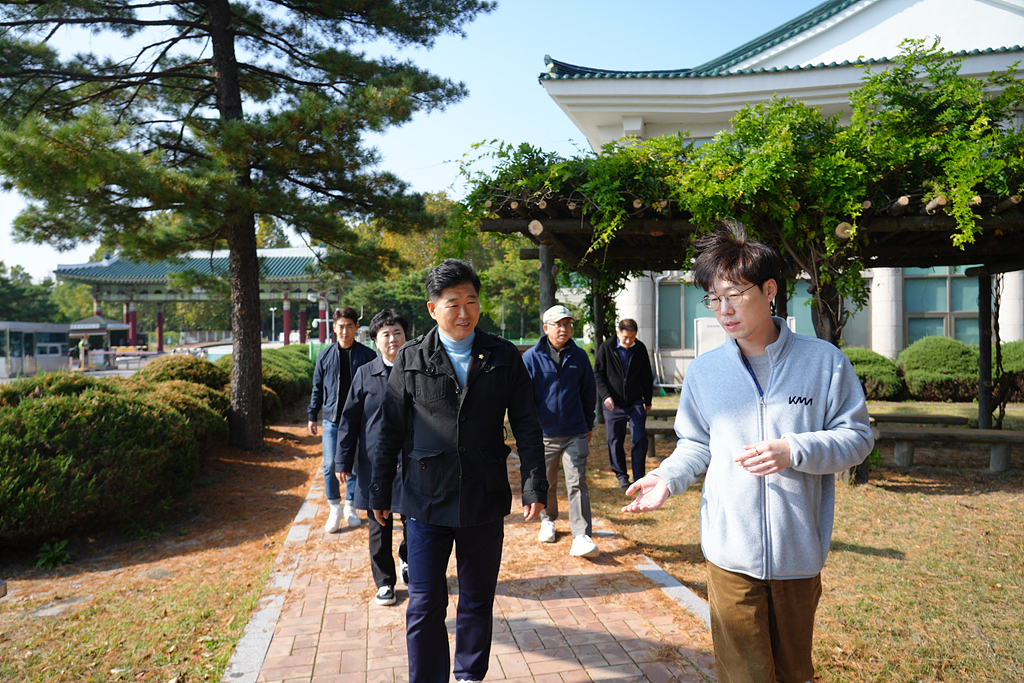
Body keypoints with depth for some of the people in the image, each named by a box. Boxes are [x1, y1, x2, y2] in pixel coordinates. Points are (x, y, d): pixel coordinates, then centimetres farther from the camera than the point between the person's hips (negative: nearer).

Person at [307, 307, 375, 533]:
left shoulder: (367, 356, -1)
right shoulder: (325, 355, 5)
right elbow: (318, 387, 12)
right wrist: (312, 415, 11)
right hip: (332, 420, 1)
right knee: (330, 466, -1)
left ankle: (350, 507, 25)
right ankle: (334, 508, 17)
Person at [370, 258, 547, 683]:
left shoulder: (504, 357, 1)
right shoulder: (410, 359, -1)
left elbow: (527, 427, 3)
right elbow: (391, 431, 5)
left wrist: (534, 487, -2)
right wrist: (380, 492, 8)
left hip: (485, 502, 1)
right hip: (426, 503, -1)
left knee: (478, 601, 15)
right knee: (425, 605, 4)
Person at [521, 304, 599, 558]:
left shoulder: (579, 356, 5)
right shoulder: (531, 357, -2)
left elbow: (589, 393, 14)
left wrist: (589, 425, 15)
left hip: (575, 433, 0)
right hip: (544, 434, 0)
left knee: (577, 483, -5)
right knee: (545, 483, 14)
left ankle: (582, 537, -5)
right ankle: (548, 520, 38)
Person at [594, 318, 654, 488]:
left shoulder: (640, 349, 4)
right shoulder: (606, 348, -3)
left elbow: (647, 376, 13)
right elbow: (598, 374, 0)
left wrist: (648, 401, 13)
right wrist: (605, 396, -12)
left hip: (636, 402, 1)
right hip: (613, 404, -1)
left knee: (640, 439, -4)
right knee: (615, 441, 5)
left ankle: (638, 475, 10)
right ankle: (621, 476, 19)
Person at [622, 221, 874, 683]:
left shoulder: (823, 360, -3)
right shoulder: (704, 371, 3)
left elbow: (857, 436, -1)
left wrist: (794, 450, -17)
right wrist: (666, 478, -8)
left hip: (799, 552, 0)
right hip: (731, 553, 0)